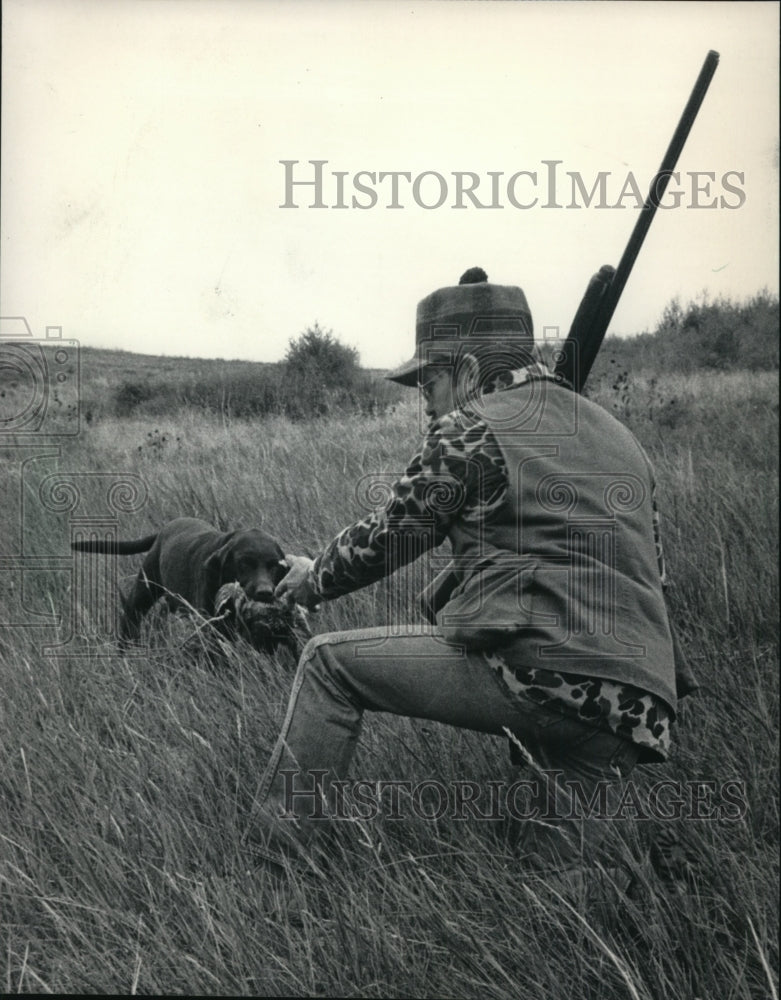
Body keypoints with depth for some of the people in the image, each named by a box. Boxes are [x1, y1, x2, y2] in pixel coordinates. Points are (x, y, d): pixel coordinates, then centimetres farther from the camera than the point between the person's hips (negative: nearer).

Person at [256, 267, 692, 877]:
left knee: (330, 662, 6)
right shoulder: (619, 437, 24)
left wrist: (313, 580, 27)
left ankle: (275, 857, 7)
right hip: (640, 712, 7)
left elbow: (386, 539, 9)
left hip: (539, 673, -7)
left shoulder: (474, 430, 1)